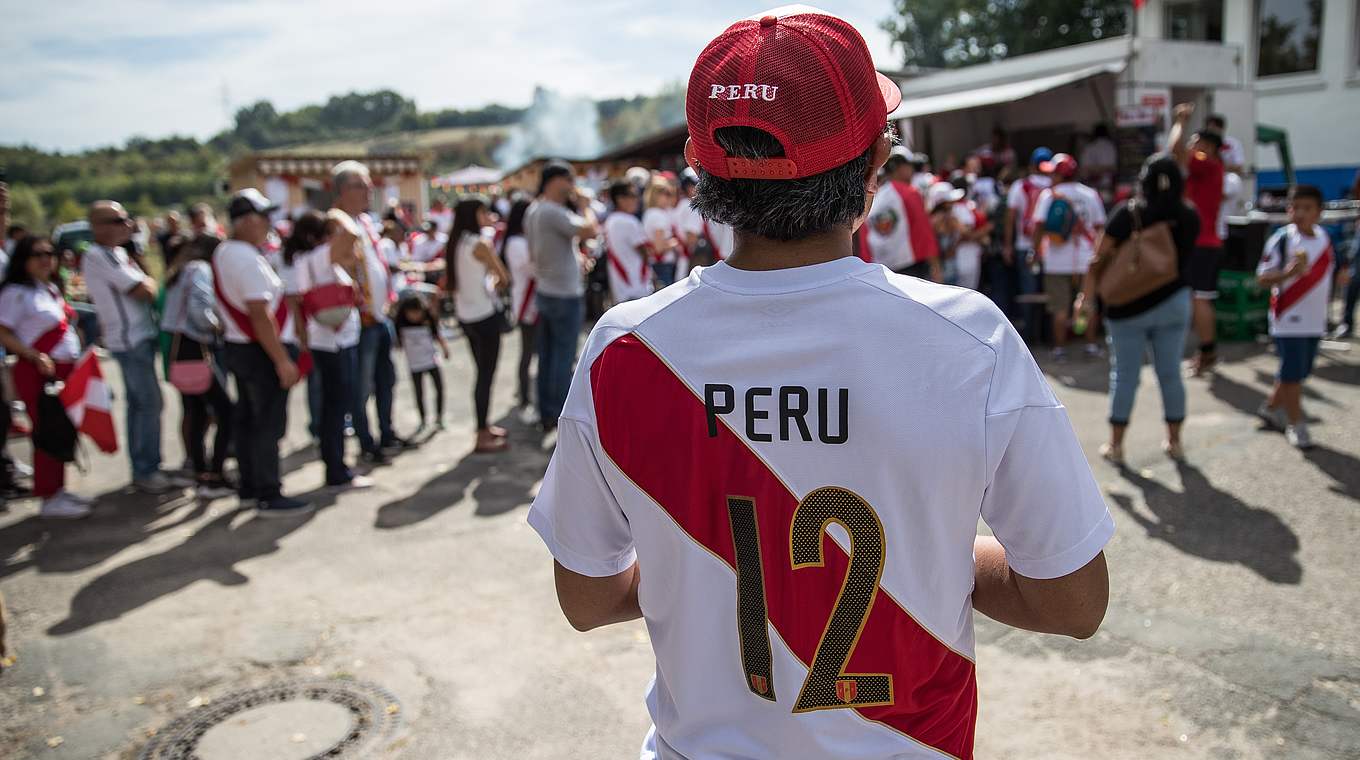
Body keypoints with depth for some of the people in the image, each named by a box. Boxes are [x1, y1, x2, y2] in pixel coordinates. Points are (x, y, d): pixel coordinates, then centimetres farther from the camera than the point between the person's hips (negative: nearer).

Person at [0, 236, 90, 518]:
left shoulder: (52, 289, 14)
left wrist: (76, 357, 13)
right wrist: (36, 357, -23)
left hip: (65, 371, 8)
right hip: (39, 373, -8)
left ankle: (58, 489, 22)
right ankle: (49, 498, 4)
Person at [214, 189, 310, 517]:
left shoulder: (223, 253, 12)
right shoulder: (248, 259, -20)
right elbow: (260, 316, -24)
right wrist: (282, 361, -21)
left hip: (236, 346, 10)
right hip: (260, 352, -10)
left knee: (247, 419, 16)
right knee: (269, 425, -4)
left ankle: (249, 489, 25)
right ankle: (269, 497, 1)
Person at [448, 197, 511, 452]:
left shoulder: (457, 242, 9)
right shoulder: (481, 243, -15)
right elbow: (504, 278, -12)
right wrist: (495, 283, 8)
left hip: (465, 314, 8)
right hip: (485, 314, -8)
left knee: (482, 371, 18)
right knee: (486, 374, -2)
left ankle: (485, 425, 28)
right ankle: (483, 436, 1)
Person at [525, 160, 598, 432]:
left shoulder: (532, 211, 9)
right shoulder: (553, 212, -20)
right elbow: (590, 230, -28)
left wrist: (576, 258, 12)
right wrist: (585, 205, -10)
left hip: (544, 292, 9)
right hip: (565, 295, -9)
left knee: (546, 355, 13)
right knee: (564, 358, -1)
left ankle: (546, 415, 20)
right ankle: (561, 417, 5)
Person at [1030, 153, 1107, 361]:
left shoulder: (1048, 195, -5)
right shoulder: (1091, 194, 5)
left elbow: (1039, 225, -11)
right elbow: (1100, 226, 7)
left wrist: (1037, 250, -3)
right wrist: (1097, 252, 15)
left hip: (1057, 260, -3)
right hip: (1086, 260, 3)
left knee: (1060, 308, 2)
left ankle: (1060, 348, 4)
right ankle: (1091, 345, 14)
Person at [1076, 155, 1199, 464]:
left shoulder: (1127, 213, -10)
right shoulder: (1189, 218, -1)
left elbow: (1100, 259, -14)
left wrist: (1087, 296, -9)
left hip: (1129, 307, -2)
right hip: (1174, 303, 2)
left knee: (1124, 374, 4)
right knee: (1170, 372, 12)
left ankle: (1115, 444, 9)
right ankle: (1174, 441, 21)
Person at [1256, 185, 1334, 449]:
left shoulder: (1325, 238, 6)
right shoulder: (1281, 239, -12)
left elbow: (1325, 273, 20)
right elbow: (1263, 277, -14)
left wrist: (1325, 299, 18)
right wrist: (1287, 273, -31)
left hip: (1315, 320, 6)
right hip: (1289, 319, -6)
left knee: (1301, 373, 13)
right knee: (1292, 374, -3)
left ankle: (1271, 407, 32)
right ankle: (1296, 424, 8)